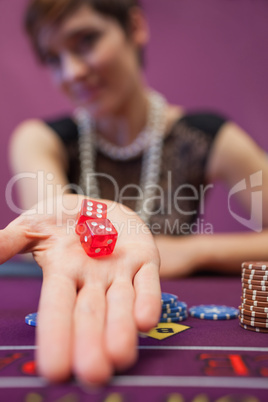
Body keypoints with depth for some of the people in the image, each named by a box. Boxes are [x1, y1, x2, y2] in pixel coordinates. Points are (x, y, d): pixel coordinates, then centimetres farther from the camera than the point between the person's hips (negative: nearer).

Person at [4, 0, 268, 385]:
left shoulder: (210, 140, -6)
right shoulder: (39, 138, -4)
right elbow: (45, 196, -27)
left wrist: (194, 250, -16)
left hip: (173, 322, 4)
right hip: (64, 307, -3)